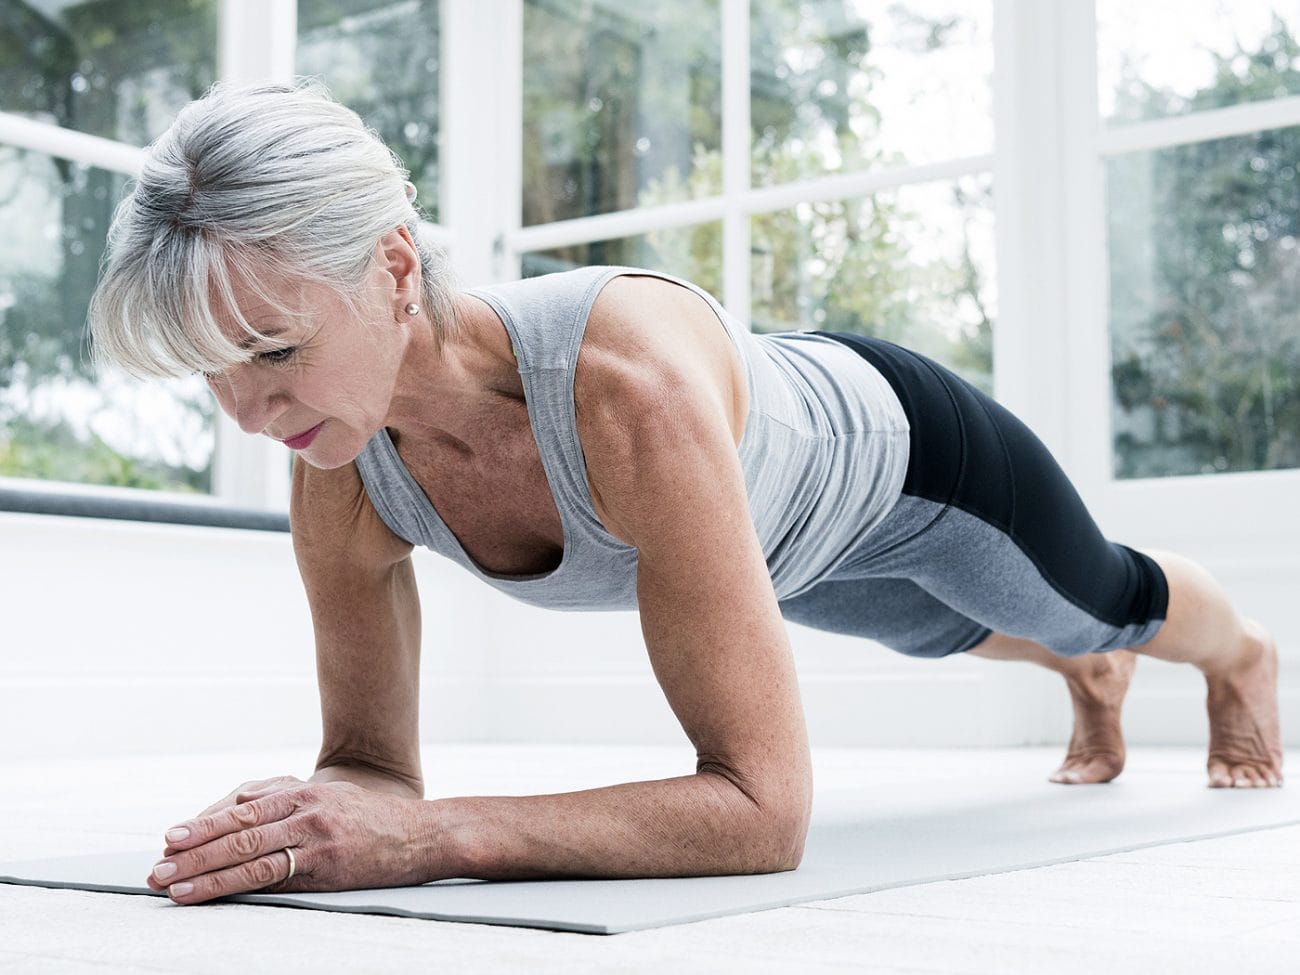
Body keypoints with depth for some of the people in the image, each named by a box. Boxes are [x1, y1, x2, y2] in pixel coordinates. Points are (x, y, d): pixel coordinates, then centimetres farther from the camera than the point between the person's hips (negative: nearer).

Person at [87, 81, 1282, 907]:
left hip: (894, 446, -5)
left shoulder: (631, 383, -52)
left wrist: (431, 834, -60)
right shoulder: (343, 487, -33)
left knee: (1111, 601, 31)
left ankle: (1247, 657, 71)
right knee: (955, 629, 39)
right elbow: (371, 759, -20)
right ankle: (1092, 678, 78)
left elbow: (763, 807, -51)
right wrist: (313, 816, -43)